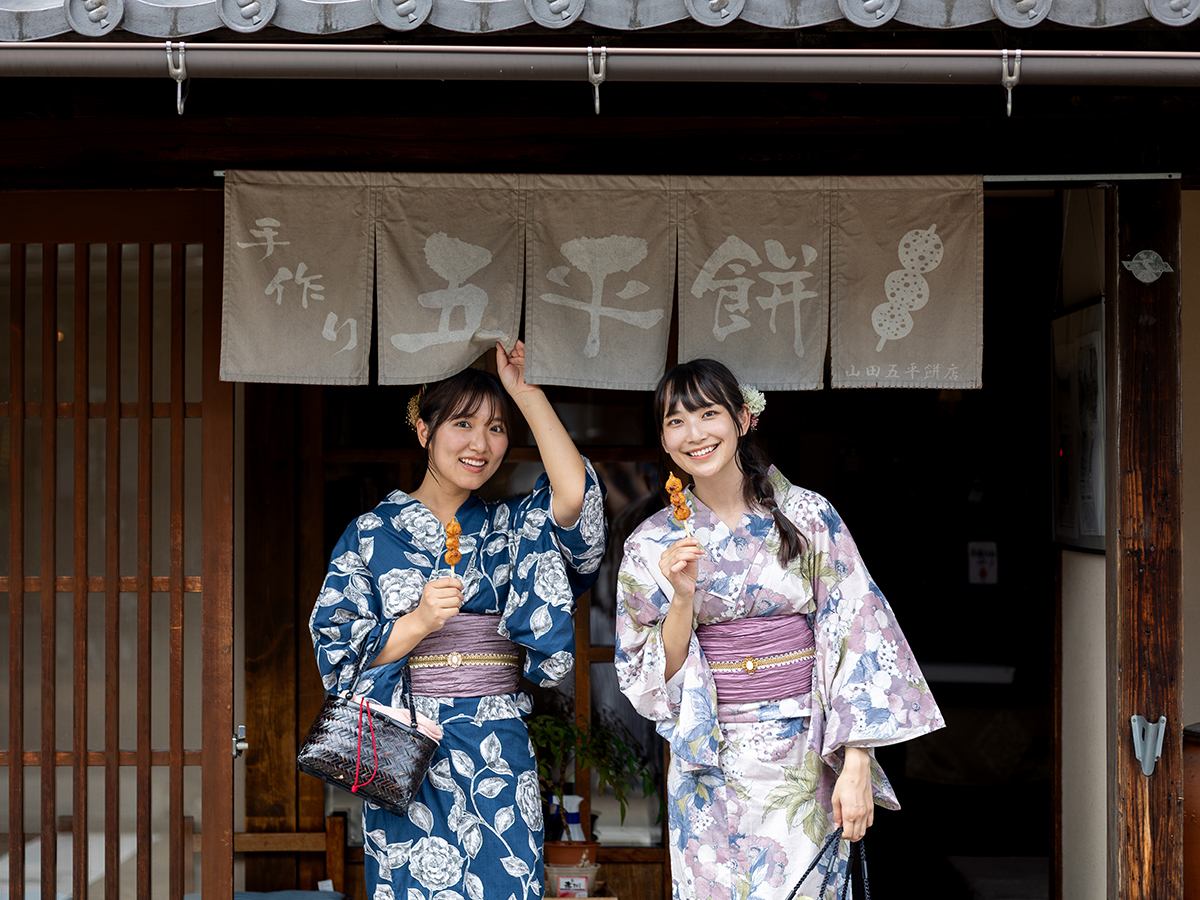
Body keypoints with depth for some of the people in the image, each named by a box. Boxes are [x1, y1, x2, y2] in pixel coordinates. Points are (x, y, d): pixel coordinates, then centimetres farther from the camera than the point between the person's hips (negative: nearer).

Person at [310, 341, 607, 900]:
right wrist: (419, 622, -17)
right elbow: (338, 648, -1)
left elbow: (576, 498, -12)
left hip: (497, 757, 2)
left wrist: (526, 393, -9)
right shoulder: (373, 532, 5)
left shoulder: (510, 529, 10)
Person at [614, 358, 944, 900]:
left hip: (807, 766, -1)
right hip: (712, 771, 1)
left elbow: (856, 637, -7)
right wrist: (683, 597, -17)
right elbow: (650, 679, 0)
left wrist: (856, 767, -13)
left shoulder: (809, 517, -4)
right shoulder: (650, 547, 1)